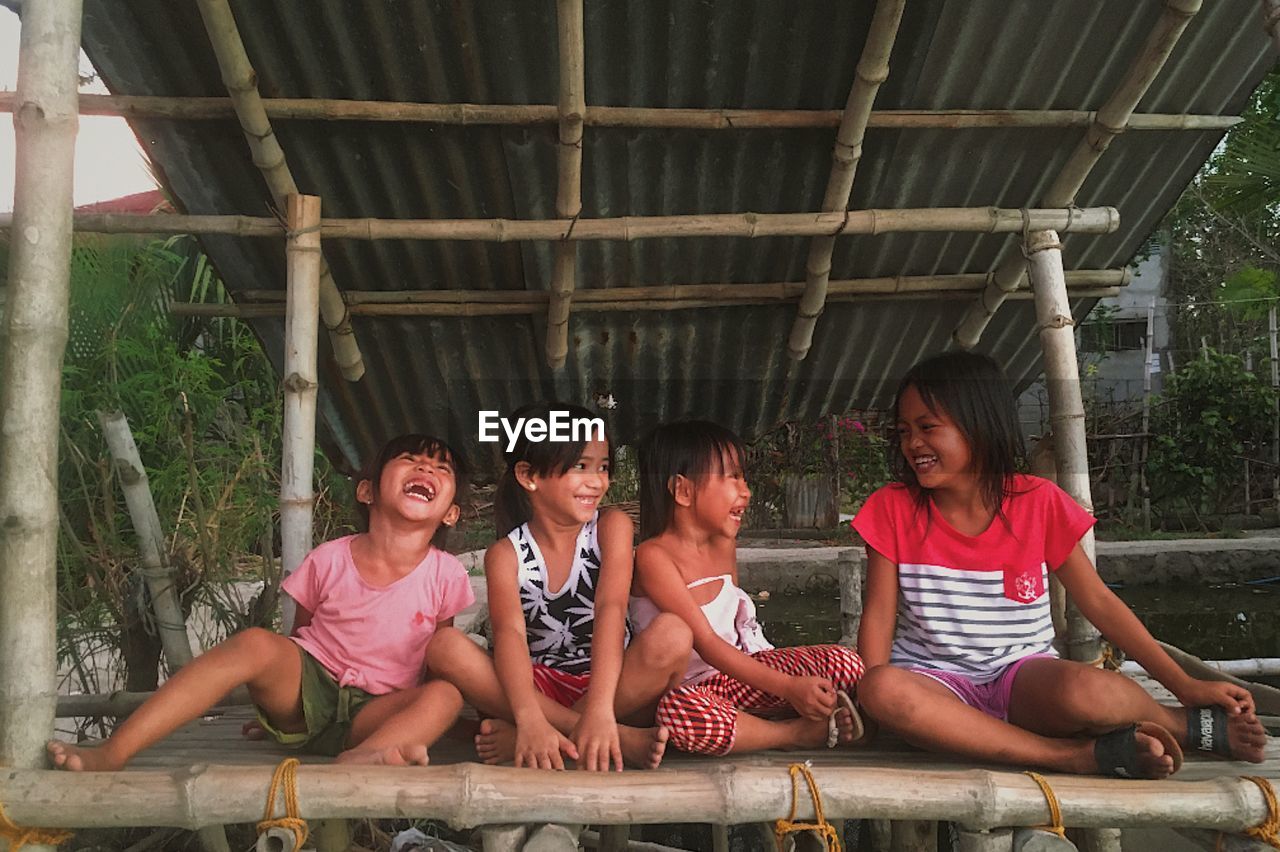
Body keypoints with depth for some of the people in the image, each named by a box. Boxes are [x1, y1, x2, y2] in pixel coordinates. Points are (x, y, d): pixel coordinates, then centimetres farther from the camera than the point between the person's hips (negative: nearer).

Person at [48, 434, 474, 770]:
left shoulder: (447, 576, -3)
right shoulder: (329, 560, -3)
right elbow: (300, 636, 9)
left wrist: (420, 715, -1)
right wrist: (275, 698, 1)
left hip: (371, 713, 1)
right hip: (306, 688, 0)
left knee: (446, 696, -28)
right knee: (255, 643, -30)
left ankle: (363, 756, -58)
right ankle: (110, 754, -35)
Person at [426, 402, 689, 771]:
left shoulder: (611, 526, -4)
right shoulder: (506, 554, -5)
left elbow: (611, 609, -20)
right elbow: (510, 634, -22)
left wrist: (599, 707, -36)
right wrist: (530, 718, -42)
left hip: (614, 682, 0)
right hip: (542, 689, 1)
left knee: (671, 636, -30)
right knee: (444, 646, -24)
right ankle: (618, 737, -30)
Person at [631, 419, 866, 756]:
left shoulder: (725, 545, 8)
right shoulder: (655, 556, -17)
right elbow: (707, 645, -23)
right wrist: (787, 686, -29)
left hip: (734, 673, 7)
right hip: (687, 686, -6)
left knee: (845, 662, -5)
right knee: (678, 713, -42)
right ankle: (798, 732, -20)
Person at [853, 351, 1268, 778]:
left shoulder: (1038, 502, -3)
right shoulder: (892, 509, -3)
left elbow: (1098, 602, 1)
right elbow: (879, 614, -4)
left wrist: (1187, 687, -2)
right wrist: (868, 692, -20)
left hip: (1024, 673, 0)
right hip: (936, 683, 1)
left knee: (1083, 690, -37)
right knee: (882, 690, -37)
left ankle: (1197, 725, -5)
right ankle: (1077, 755, -27)